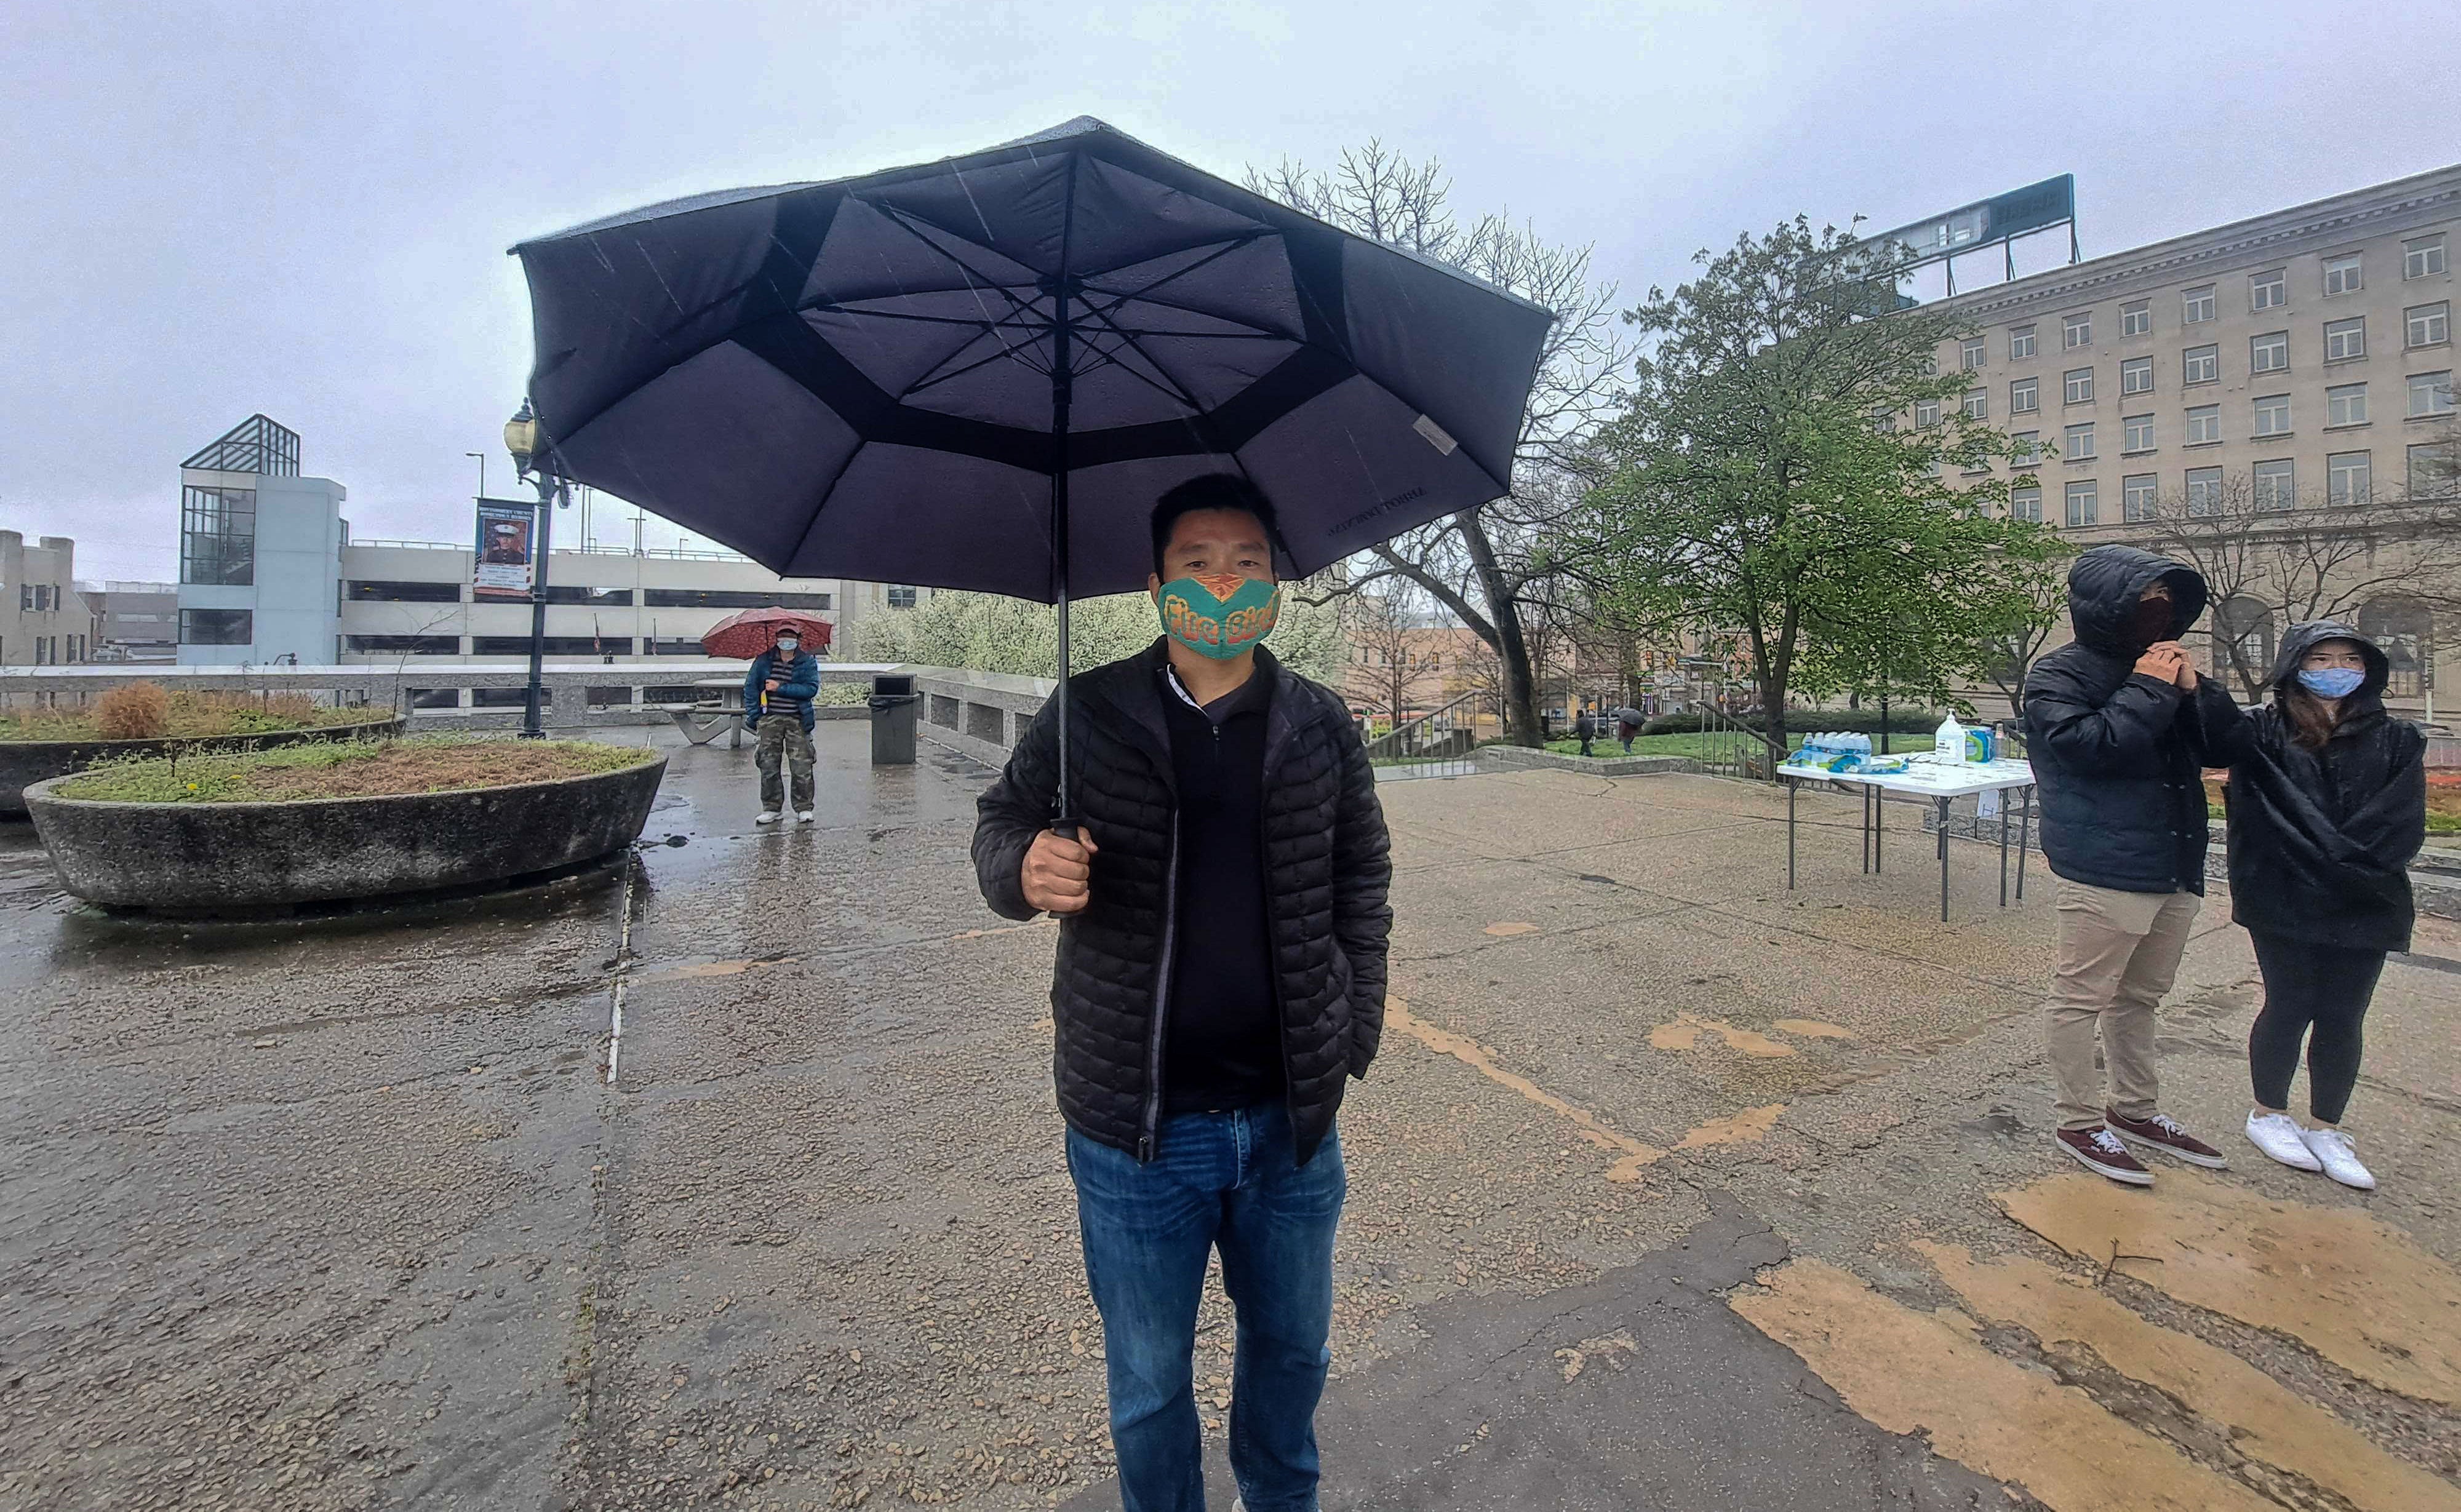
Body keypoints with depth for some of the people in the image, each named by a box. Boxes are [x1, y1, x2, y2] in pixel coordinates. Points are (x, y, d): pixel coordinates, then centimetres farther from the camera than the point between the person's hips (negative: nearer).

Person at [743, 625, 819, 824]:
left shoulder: (807, 662, 3)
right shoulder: (763, 660, 8)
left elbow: (811, 688, -9)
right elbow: (750, 686, 9)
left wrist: (781, 688, -13)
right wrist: (753, 715, 0)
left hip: (797, 721, -2)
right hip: (769, 720, 2)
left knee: (802, 767, -4)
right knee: (768, 766, 4)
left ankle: (804, 808, 8)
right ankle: (771, 808, 16)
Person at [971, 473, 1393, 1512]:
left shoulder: (1321, 726, -1)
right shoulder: (1088, 715, -7)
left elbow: (1360, 886, 5)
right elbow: (1000, 824, 0)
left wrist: (1356, 1032, 0)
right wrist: (1027, 868, -23)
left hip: (1291, 1118, 2)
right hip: (1135, 1128, -2)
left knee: (1292, 1350, 26)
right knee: (1148, 1387, 19)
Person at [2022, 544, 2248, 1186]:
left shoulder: (2163, 665, 15)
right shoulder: (2059, 675, -9)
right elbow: (2088, 745, -24)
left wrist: (2195, 691, -2)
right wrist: (2149, 692, -15)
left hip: (2176, 868, 9)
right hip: (2106, 869, -8)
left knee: (2140, 997, 19)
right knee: (2082, 998, 0)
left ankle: (2136, 1110, 33)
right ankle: (2081, 1123, 11)